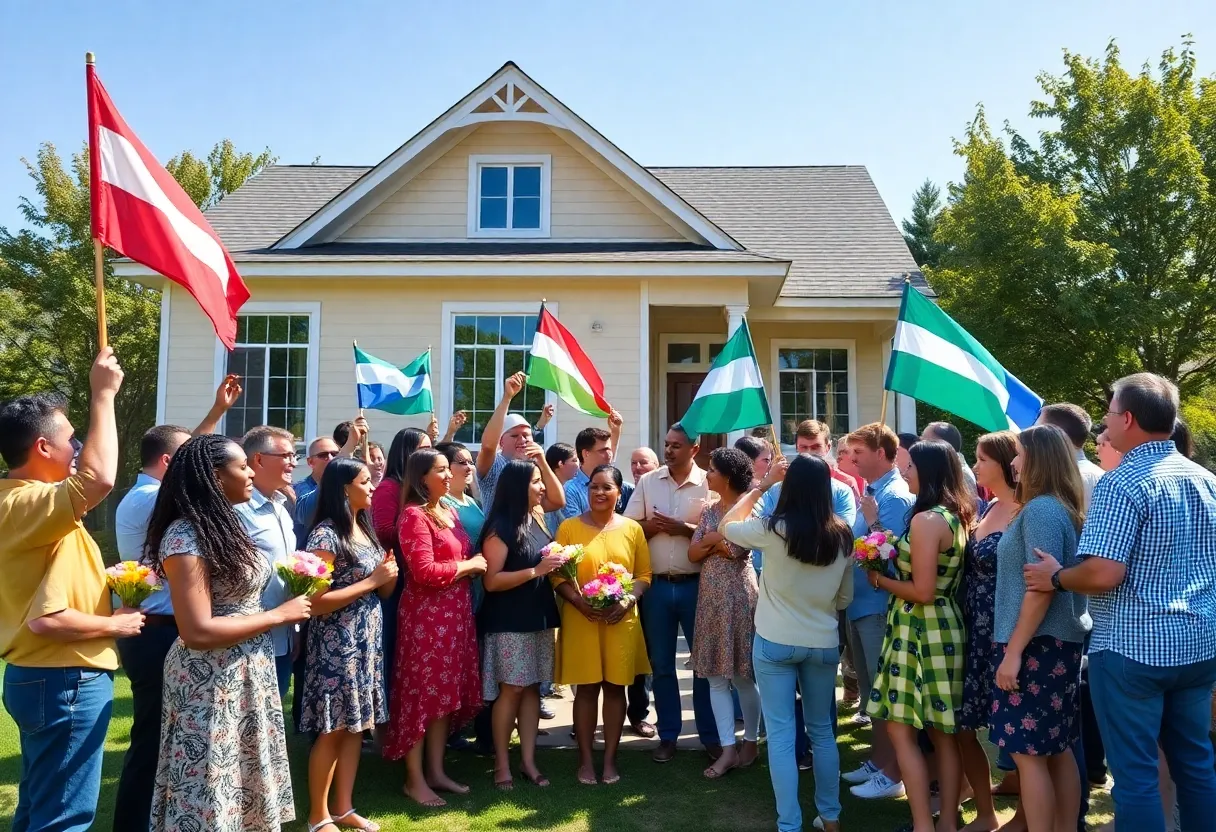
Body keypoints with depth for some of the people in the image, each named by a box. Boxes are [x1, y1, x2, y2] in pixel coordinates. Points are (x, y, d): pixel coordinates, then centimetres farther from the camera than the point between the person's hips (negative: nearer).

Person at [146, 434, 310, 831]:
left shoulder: (226, 524, 8)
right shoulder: (185, 537, -20)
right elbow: (197, 632, -24)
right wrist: (277, 615, -19)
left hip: (248, 673, 9)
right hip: (212, 683, -9)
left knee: (245, 780, 19)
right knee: (213, 796, 6)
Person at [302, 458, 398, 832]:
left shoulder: (365, 528, 10)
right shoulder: (326, 534, -15)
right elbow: (317, 601, -20)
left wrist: (389, 576, -5)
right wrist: (371, 580, -17)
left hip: (368, 638, 8)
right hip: (336, 643, -8)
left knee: (357, 725, 12)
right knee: (333, 730, 1)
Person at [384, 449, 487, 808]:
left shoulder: (449, 511, 12)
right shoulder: (414, 515, -14)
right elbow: (425, 571, -22)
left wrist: (475, 565, 4)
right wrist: (468, 566, -12)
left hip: (455, 612, 9)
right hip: (426, 614, -8)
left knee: (446, 692, 13)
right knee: (423, 693, 1)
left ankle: (436, 770, 24)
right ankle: (414, 779, 12)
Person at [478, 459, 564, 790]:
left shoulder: (536, 521, 11)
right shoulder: (500, 528, -13)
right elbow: (491, 581, -17)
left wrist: (558, 564, 5)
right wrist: (536, 570, -22)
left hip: (539, 617, 7)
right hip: (509, 622, -7)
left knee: (532, 688, 8)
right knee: (512, 688, -3)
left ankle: (528, 760, 15)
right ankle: (501, 763, 9)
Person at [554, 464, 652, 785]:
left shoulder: (632, 528, 5)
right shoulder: (569, 527, 1)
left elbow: (644, 574, 7)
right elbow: (557, 575, -1)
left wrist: (627, 601, -10)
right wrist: (580, 602, -15)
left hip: (621, 620, 2)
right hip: (581, 620, -1)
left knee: (615, 687, 7)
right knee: (586, 688, 4)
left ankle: (610, 758, 19)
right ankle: (585, 759, 16)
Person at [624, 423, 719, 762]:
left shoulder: (708, 484, -4)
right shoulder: (647, 482, 4)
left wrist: (683, 528, -17)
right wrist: (652, 525, -13)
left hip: (696, 584, -2)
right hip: (657, 585, 2)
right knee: (661, 664, 10)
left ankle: (711, 735, 20)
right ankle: (668, 735, 23)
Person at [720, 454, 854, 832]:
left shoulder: (773, 529, -15)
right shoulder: (842, 536, -4)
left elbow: (726, 527, 4)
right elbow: (845, 598, 6)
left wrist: (761, 486, 5)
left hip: (775, 643, -3)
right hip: (824, 643, 4)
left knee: (781, 734, 4)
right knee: (822, 730, 19)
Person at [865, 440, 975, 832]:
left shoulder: (926, 520, -19)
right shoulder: (958, 516, 9)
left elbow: (922, 591, -21)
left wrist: (880, 580, -7)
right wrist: (895, 558, 13)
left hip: (920, 630, -9)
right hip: (946, 626, 9)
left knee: (902, 731, 0)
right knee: (943, 734, 14)